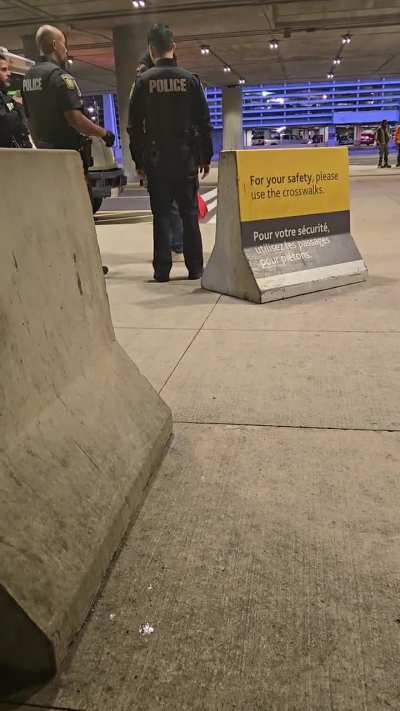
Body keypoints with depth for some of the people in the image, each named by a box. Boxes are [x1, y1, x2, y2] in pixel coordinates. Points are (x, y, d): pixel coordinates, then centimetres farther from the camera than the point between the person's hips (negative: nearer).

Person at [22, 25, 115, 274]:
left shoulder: (29, 78, 13)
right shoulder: (59, 75, -14)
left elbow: (30, 120, 17)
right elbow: (74, 117, -21)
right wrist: (104, 133, -10)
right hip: (69, 152, -8)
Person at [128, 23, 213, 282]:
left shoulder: (143, 81, 0)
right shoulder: (190, 79, 2)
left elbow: (135, 126, 0)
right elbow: (204, 122, 2)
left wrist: (139, 161, 6)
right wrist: (206, 157, 9)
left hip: (156, 160, 0)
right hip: (186, 158, 1)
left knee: (161, 214, 4)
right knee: (189, 214, 6)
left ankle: (162, 270, 3)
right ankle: (195, 268, 7)